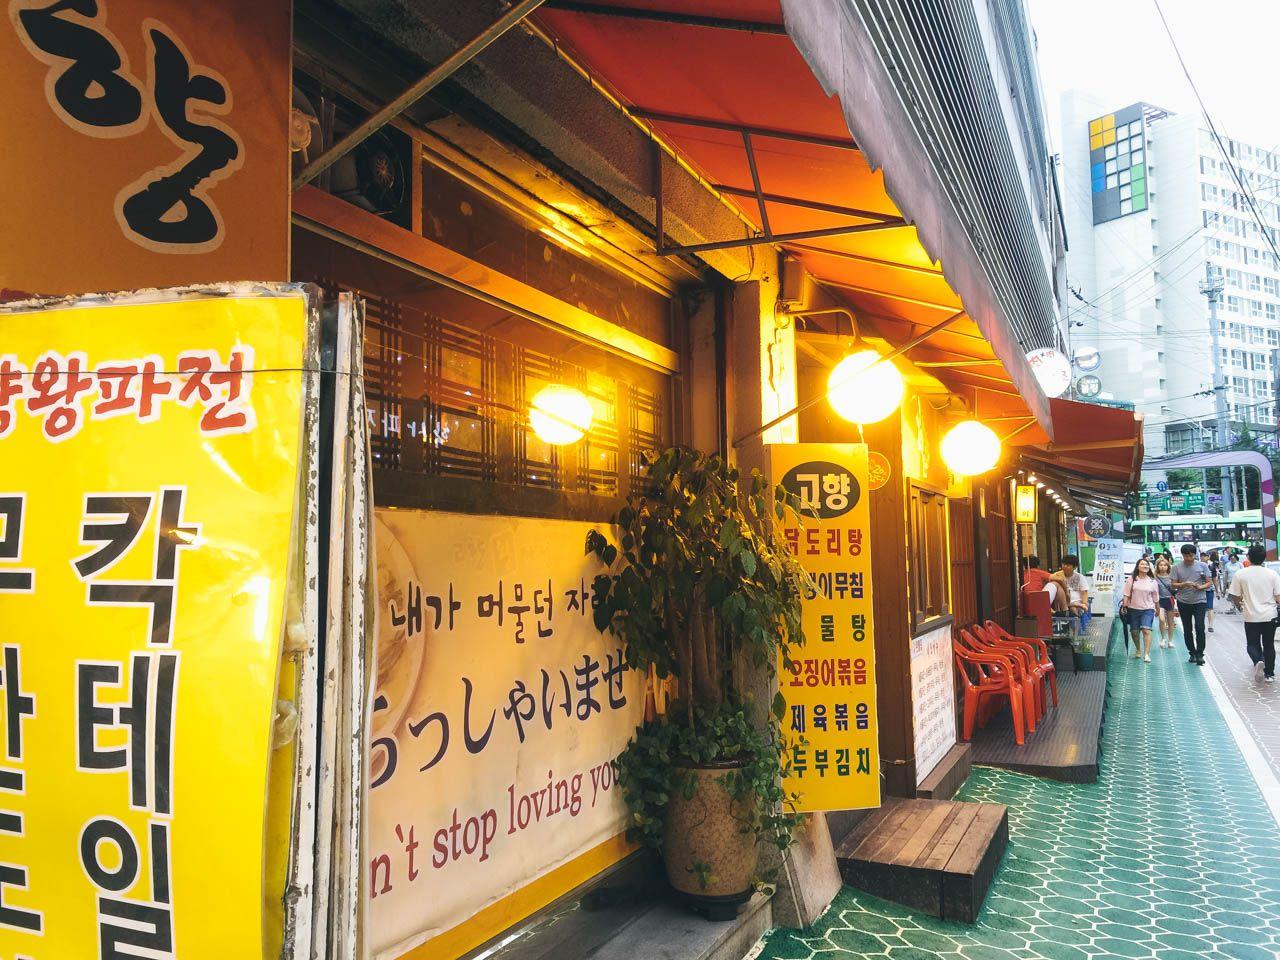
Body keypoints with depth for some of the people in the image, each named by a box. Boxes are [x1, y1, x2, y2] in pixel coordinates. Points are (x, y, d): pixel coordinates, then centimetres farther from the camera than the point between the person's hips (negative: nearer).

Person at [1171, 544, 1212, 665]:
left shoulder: (1202, 566, 2)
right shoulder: (1177, 568, 2)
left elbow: (1208, 583, 3)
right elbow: (1173, 585, 1)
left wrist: (1200, 587, -17)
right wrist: (1184, 585, -19)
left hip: (1199, 601, -1)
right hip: (1183, 602, 1)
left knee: (1200, 628, -12)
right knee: (1187, 630, 8)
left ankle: (1200, 654, -2)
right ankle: (1192, 653, 20)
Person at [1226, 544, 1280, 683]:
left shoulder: (1240, 575, -8)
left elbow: (1235, 597, -3)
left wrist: (1239, 606, 18)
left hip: (1251, 616, -1)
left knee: (1252, 644, 12)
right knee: (1269, 645, 15)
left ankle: (1258, 661, -17)